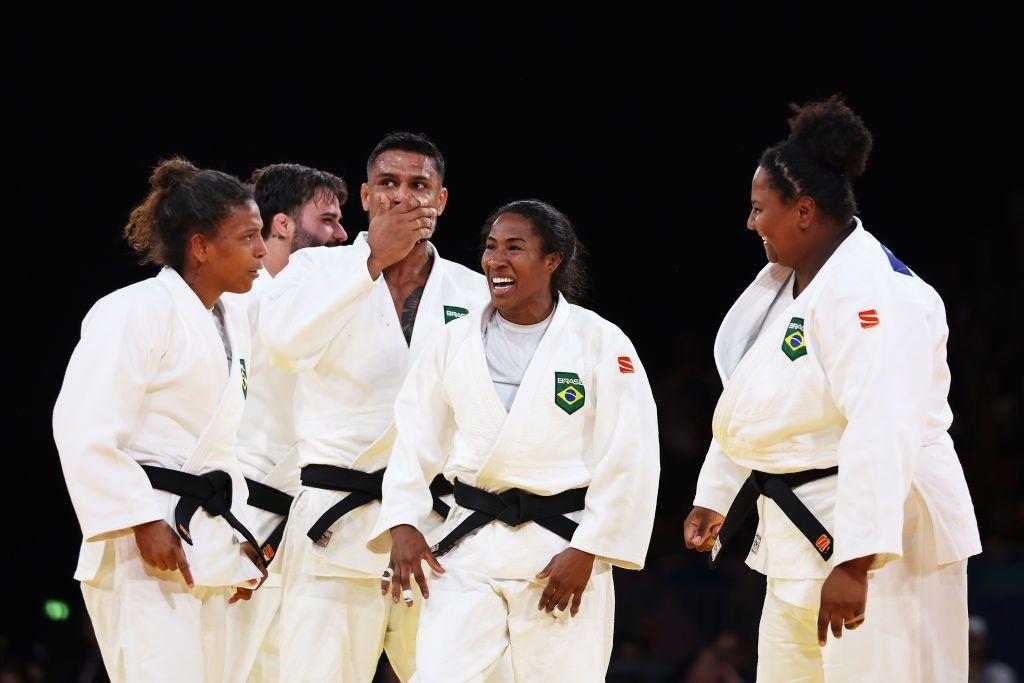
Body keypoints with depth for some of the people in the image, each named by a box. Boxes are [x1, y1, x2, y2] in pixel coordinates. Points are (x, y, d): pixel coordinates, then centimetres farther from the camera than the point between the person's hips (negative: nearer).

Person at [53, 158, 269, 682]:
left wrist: (238, 537, 17)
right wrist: (143, 522, -22)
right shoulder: (139, 311, -12)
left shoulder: (232, 324, 16)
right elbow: (83, 427, -19)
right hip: (146, 547, -9)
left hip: (206, 544, 9)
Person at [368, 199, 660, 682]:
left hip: (562, 548, -3)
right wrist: (403, 526, -5)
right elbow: (414, 438, 8)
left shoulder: (601, 343, -4)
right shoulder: (455, 342, 7)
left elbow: (628, 458, -7)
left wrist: (585, 552, -10)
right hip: (470, 547, 3)